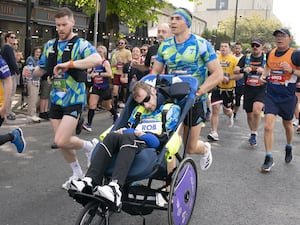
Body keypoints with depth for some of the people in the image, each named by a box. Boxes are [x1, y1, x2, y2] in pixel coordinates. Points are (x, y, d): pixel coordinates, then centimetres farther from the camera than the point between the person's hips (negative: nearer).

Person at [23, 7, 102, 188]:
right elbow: (42, 69, 18)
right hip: (56, 99, 6)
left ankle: (89, 146, 15)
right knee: (61, 142, 12)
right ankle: (78, 173, 33)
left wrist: (69, 64, -36)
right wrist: (31, 72, -5)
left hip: (74, 99, -6)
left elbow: (97, 59, -30)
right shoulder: (50, 45, 8)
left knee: (61, 142, -15)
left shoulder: (80, 44, -10)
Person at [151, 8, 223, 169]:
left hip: (194, 102, -3)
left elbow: (217, 74, -13)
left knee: (190, 148, 6)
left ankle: (205, 148, 41)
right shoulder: (165, 45, 4)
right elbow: (155, 71, 11)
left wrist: (198, 92, -24)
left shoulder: (201, 44, -10)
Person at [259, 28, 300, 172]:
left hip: (288, 97, -2)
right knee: (268, 126, -10)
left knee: (287, 124, 19)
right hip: (271, 95, 2)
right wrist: (264, 75, 7)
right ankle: (268, 158, -1)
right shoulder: (270, 53, 4)